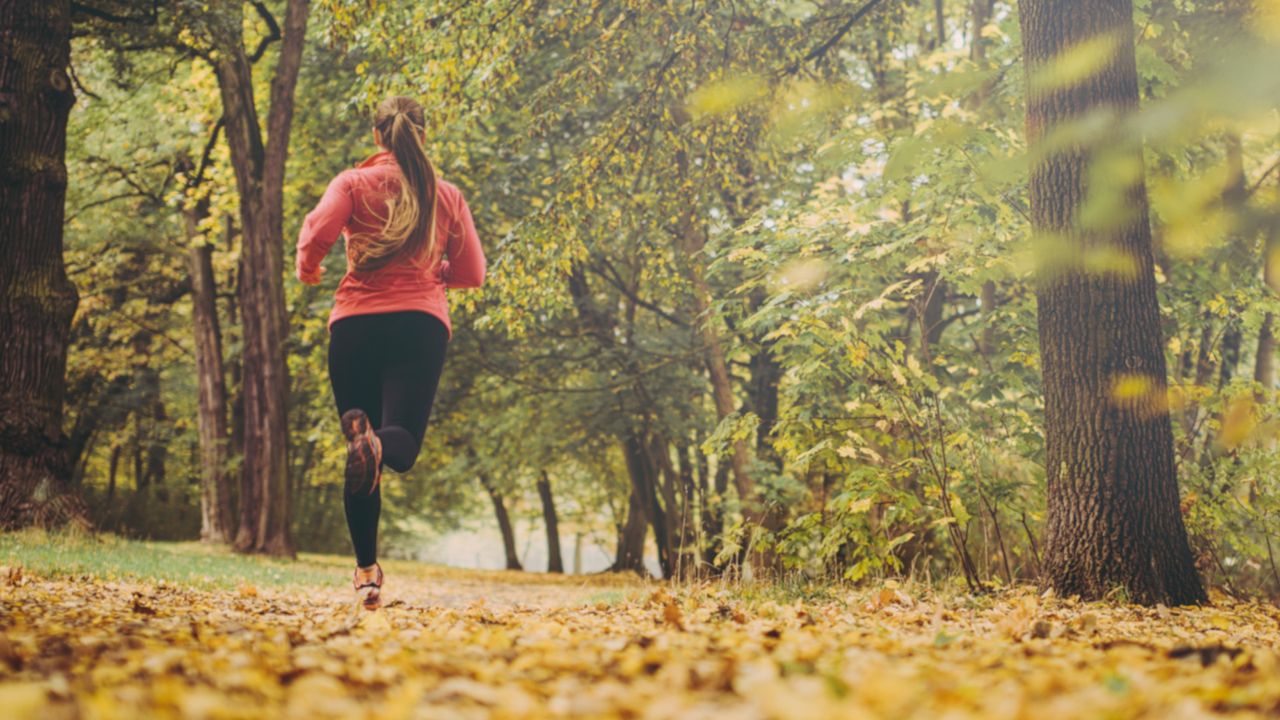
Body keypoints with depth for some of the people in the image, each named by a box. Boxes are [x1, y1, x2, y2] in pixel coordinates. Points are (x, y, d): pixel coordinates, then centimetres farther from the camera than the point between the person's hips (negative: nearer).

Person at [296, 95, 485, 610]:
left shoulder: (354, 183, 8)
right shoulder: (447, 195, 14)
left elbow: (318, 231, -8)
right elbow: (472, 274, 15)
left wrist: (307, 269, 13)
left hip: (356, 322, 0)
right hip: (422, 322, 0)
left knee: (362, 462, 7)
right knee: (402, 441, -7)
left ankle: (367, 571, 2)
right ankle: (377, 445, -44)